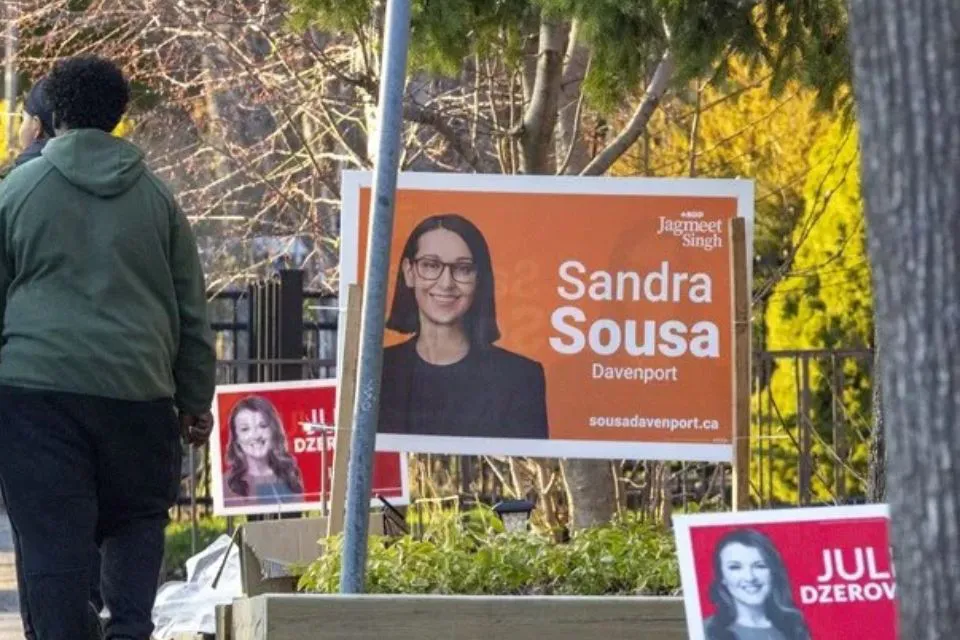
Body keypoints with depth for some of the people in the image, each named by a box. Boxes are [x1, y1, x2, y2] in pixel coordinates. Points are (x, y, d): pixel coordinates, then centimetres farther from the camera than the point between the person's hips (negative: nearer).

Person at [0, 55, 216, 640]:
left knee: (53, 535, 1)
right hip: (137, 390, 2)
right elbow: (192, 312, 11)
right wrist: (196, 403, 18)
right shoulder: (155, 197, 10)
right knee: (138, 521, 14)